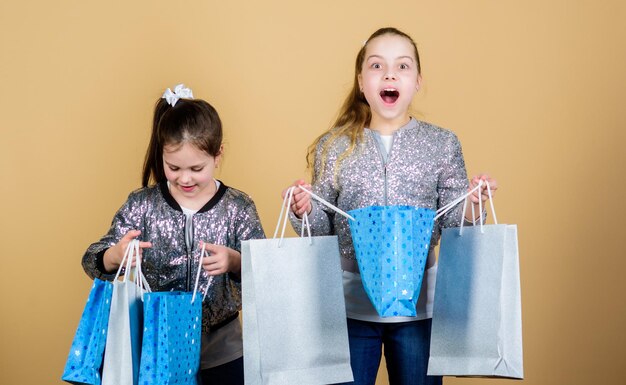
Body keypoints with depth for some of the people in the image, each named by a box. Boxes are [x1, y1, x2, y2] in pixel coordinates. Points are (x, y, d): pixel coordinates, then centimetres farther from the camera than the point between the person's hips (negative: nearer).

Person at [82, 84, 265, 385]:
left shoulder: (239, 207, -8)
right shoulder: (141, 204, -6)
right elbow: (93, 263, -6)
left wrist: (234, 261, -31)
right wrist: (116, 255, -29)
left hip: (221, 349, 0)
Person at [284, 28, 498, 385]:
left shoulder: (443, 144, 0)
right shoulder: (332, 148, 0)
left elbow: (451, 225, 1)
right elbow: (324, 229, 5)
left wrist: (471, 206, -19)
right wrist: (304, 212, -15)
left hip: (419, 302, 0)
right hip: (351, 303, 0)